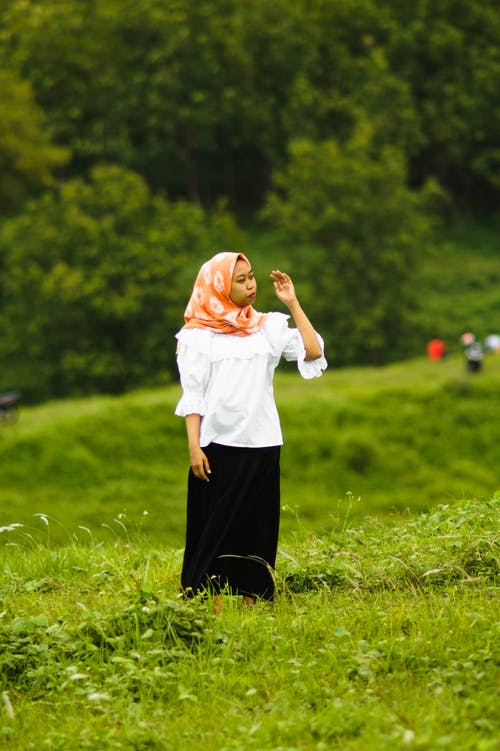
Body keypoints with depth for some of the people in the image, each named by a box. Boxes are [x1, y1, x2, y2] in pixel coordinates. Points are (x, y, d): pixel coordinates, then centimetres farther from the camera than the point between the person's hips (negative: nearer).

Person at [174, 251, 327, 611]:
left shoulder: (268, 326, 10)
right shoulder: (199, 334, 3)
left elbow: (313, 352, -4)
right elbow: (192, 395, 0)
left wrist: (292, 303, 0)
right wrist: (194, 446, -9)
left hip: (262, 445, 3)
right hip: (218, 445, -3)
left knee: (258, 528, 4)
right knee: (216, 528, -2)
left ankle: (252, 605, 8)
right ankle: (210, 610, -1)